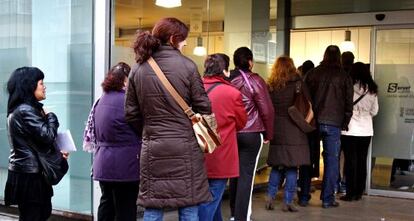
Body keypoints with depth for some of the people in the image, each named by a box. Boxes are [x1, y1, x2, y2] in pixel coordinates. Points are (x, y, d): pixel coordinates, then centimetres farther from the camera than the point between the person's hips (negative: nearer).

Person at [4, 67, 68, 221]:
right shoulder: (25, 111, -20)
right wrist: (51, 117, -4)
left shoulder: (22, 109, 14)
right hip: (28, 176, -10)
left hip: (26, 173, 10)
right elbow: (47, 136, -22)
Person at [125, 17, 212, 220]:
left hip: (152, 149, 3)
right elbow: (203, 107, -4)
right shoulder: (187, 66, -7)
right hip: (185, 149, -3)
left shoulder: (138, 69, 3)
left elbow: (131, 114, 6)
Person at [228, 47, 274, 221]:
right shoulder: (255, 81, -10)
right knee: (246, 175, -1)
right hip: (251, 134, -5)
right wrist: (268, 135, 4)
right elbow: (267, 111, -8)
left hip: (231, 133, 5)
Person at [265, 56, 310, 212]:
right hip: (293, 129, -3)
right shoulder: (297, 82, -3)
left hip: (276, 129, 3)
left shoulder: (270, 85, 5)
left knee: (276, 165, 16)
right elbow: (309, 104, -8)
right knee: (292, 166, 3)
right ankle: (287, 202, 5)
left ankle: (270, 196, 9)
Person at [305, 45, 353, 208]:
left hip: (314, 122, 2)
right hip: (333, 123, -2)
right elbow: (348, 103, 2)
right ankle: (327, 199, 2)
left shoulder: (312, 73, 4)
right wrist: (345, 123, 10)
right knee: (332, 161, 3)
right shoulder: (344, 77, 1)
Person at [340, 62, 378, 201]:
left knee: (350, 161, 2)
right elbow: (374, 111, 10)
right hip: (366, 130, 4)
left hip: (350, 130, -4)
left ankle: (350, 193, 3)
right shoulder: (372, 90, 2)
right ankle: (359, 192, 15)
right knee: (362, 161, 10)